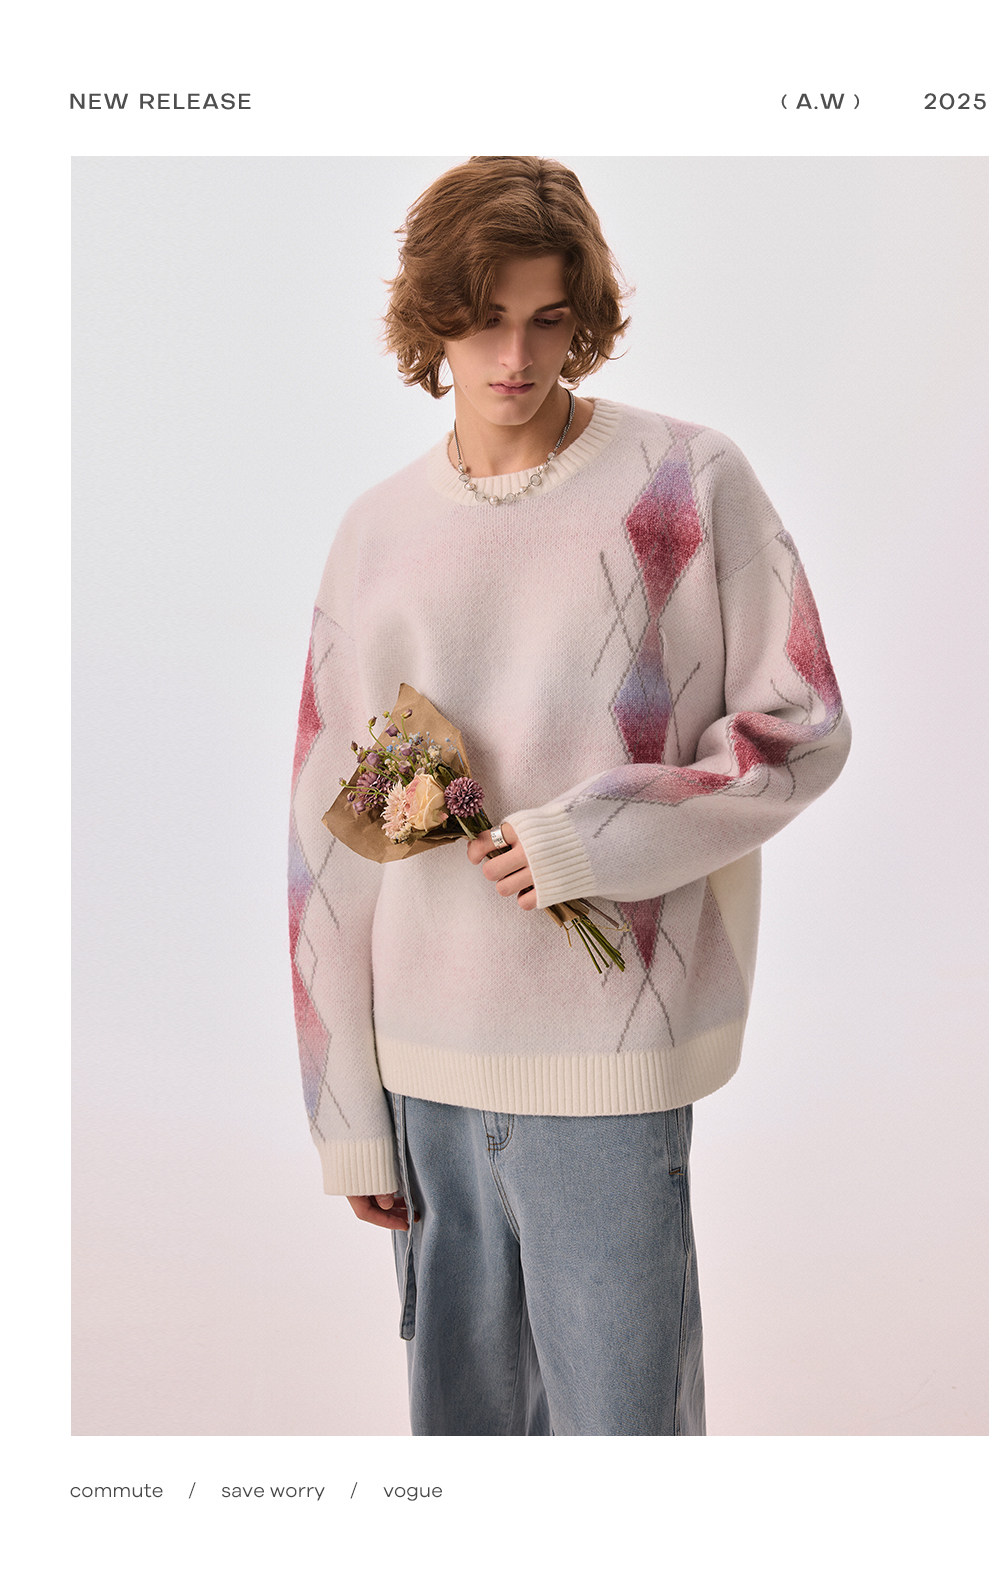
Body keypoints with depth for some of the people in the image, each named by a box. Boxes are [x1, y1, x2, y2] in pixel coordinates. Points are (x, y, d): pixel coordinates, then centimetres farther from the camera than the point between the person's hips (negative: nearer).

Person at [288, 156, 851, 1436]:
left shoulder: (686, 485, -3)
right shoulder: (378, 535, 6)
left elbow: (802, 727, -2)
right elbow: (332, 833, 7)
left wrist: (589, 842, -15)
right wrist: (349, 1111, 6)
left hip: (606, 1048, -3)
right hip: (429, 1053, 4)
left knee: (616, 1410, 3)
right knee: (458, 1411, 18)